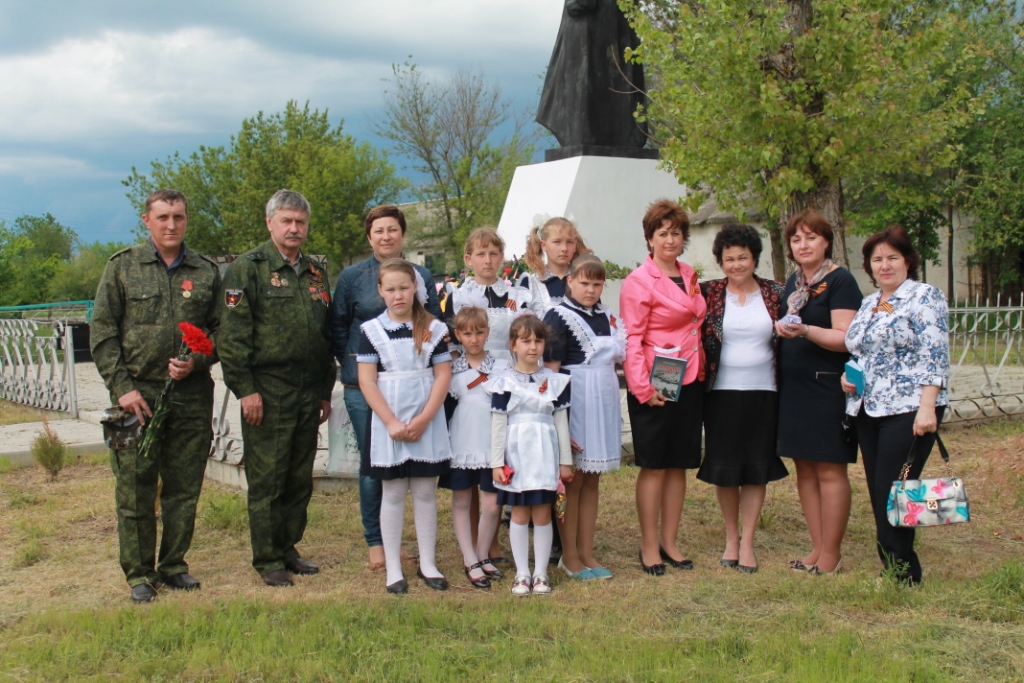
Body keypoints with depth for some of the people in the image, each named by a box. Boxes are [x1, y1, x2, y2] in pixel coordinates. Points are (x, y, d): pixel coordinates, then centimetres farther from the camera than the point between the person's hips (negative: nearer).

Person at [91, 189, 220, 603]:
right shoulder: (122, 267, 5)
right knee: (135, 489, 0)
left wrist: (196, 362, -7)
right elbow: (102, 332, 2)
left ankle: (174, 565, 20)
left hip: (192, 395, 2)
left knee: (184, 487, 7)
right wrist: (122, 387, -7)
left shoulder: (206, 272, 9)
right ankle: (139, 573, 11)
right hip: (137, 394, -2)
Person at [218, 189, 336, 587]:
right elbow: (232, 335, -10)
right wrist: (245, 389, -15)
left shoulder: (316, 272, 15)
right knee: (266, 480, 0)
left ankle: (288, 550, 23)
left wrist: (326, 391, 18)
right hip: (267, 392, -6)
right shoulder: (248, 269, -4)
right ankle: (268, 560, 9)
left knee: (300, 479, 11)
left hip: (308, 393, 6)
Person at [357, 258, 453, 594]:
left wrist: (423, 420, -11)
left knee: (426, 492, 6)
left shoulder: (434, 329, 2)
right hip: (388, 422, -1)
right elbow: (366, 381, -4)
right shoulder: (372, 330, 0)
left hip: (427, 422, 1)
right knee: (393, 493, 5)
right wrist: (392, 423, -12)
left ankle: (428, 563, 15)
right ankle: (393, 568, 11)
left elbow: (443, 376, -1)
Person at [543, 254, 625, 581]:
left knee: (593, 481, 9)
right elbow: (551, 370, -12)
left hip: (604, 404, 6)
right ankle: (569, 556, 9)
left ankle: (586, 552, 16)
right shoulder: (559, 317, -8)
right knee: (572, 480, 0)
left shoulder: (607, 317, 13)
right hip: (574, 405, -6)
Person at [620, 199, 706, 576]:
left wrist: (702, 373, 11)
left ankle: (669, 542, 19)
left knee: (679, 464, 10)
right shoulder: (638, 282, -7)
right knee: (654, 465, 0)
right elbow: (632, 340, -11)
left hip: (690, 383, 6)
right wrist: (642, 386, -18)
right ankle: (649, 546, 9)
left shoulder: (690, 276, 13)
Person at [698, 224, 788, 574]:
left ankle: (747, 542, 13)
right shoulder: (708, 293, 0)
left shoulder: (775, 293, 4)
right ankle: (730, 538, 22)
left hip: (762, 392, 1)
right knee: (724, 469, 6)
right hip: (721, 393, 0)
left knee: (756, 469, 3)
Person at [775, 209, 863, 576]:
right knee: (804, 467, 10)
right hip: (793, 387, 8)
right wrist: (781, 328, 7)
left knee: (829, 469, -3)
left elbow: (845, 338, -17)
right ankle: (817, 549, 19)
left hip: (827, 387, -8)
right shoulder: (794, 281, 15)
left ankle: (831, 557, 4)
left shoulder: (840, 281, -8)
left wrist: (805, 330, -30)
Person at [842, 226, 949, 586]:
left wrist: (927, 408, -20)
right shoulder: (868, 303, 17)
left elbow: (934, 357, -12)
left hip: (908, 409, -7)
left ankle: (903, 574, -1)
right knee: (877, 492, 7)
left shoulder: (925, 297, -5)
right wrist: (848, 375, 5)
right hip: (868, 409, 7)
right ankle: (892, 568, 14)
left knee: (892, 492, -10)